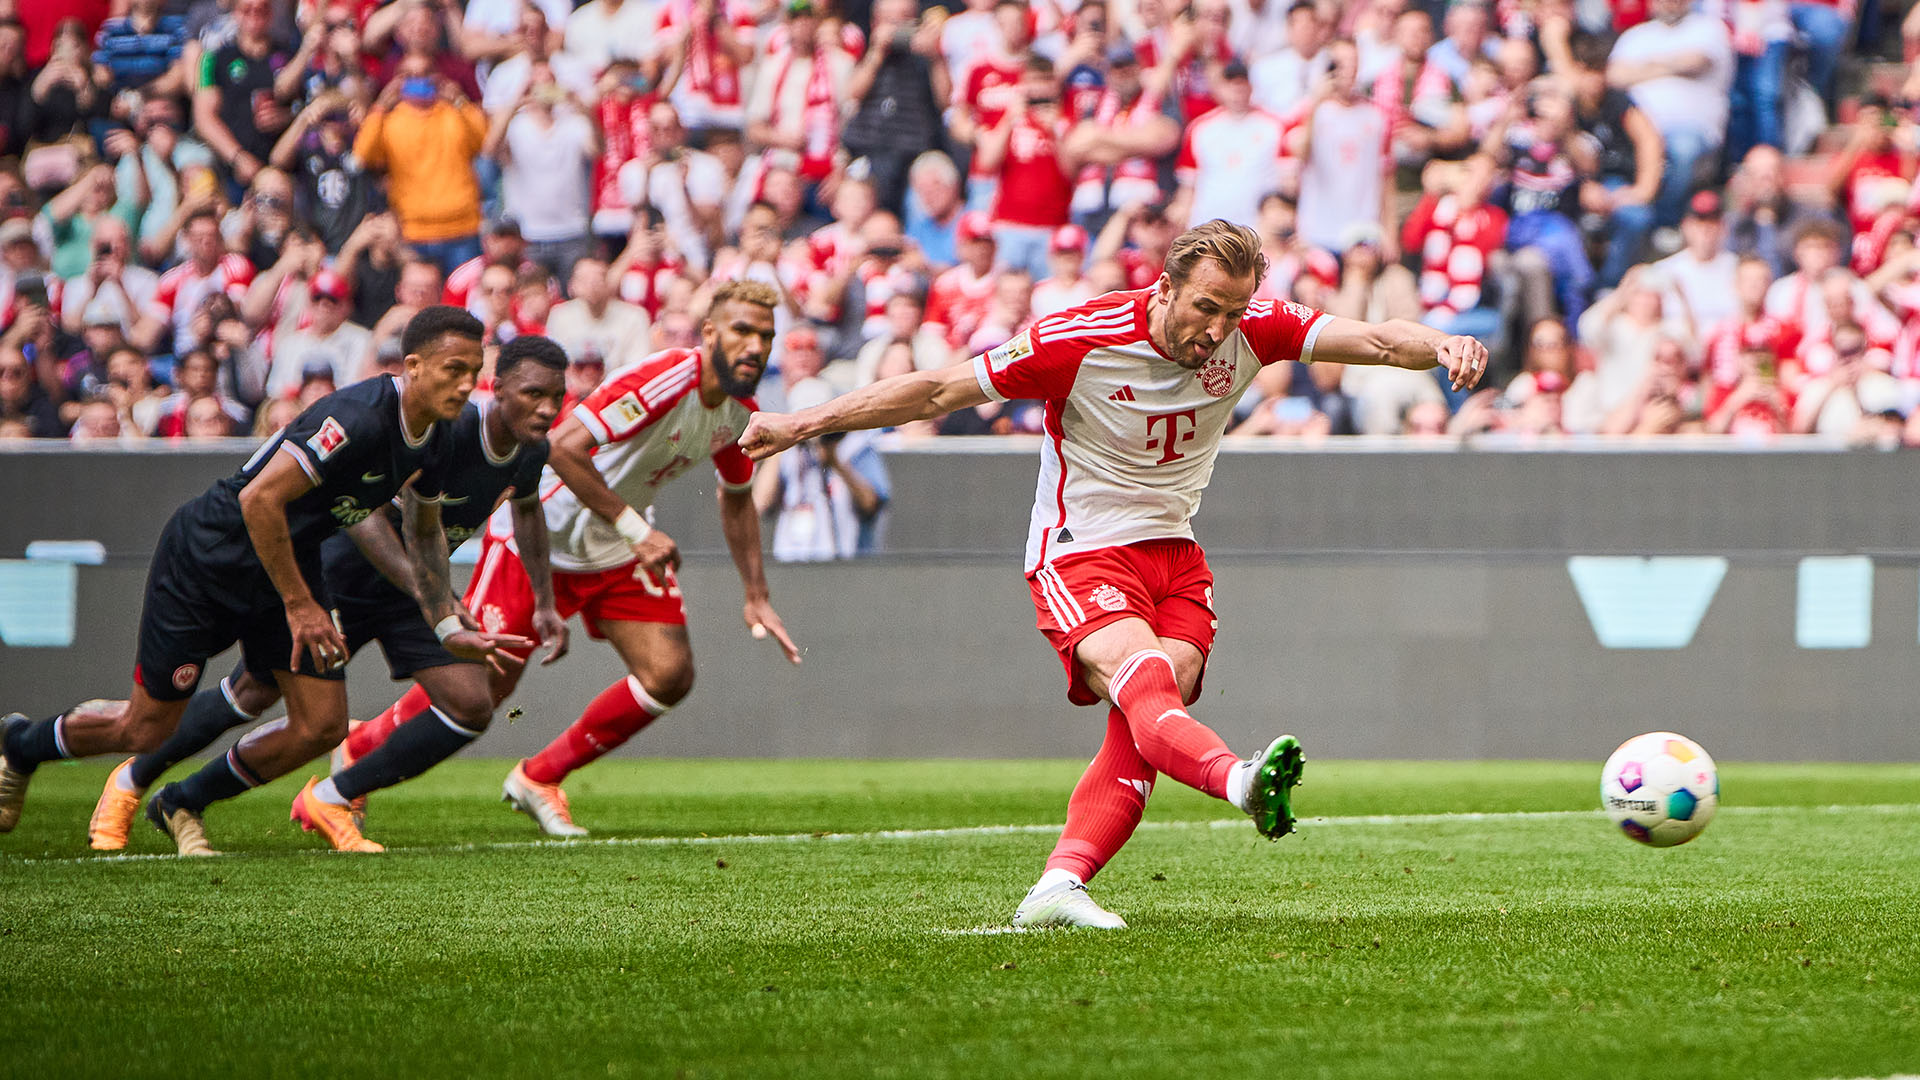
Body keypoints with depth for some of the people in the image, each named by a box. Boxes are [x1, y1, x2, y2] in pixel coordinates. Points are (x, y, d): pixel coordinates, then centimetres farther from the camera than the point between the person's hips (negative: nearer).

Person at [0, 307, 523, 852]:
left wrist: (447, 627, 8)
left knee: (322, 725, -3)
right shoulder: (358, 417, -32)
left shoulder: (435, 435, -4)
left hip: (290, 561, 8)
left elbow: (426, 531, 15)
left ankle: (182, 805, 18)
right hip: (209, 557, -8)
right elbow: (259, 499, -34)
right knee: (146, 729, 1)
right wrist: (298, 604, -28)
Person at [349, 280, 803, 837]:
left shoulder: (740, 411, -2)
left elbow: (736, 497, 18)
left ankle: (538, 779, 9)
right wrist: (636, 529, -36)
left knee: (670, 674, -8)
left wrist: (756, 595, 13)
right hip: (541, 534, -7)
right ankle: (358, 749, 22)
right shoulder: (662, 379, -30)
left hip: (621, 554, 7)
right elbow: (564, 447, -37)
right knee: (482, 682, -4)